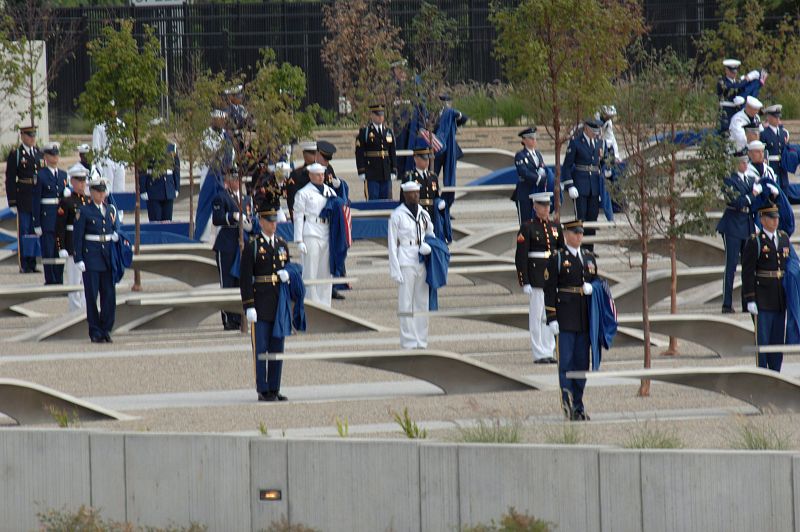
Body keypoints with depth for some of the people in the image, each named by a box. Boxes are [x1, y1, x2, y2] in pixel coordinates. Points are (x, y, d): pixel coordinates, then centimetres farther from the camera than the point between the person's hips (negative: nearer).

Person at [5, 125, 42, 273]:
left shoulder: (39, 153, 13)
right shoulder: (15, 154, -2)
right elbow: (10, 179, -4)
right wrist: (12, 200, -11)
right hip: (24, 199, -5)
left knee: (35, 231, 6)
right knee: (24, 231, -3)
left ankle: (32, 262, 12)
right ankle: (24, 265, 0)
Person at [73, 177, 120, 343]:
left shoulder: (111, 210, 11)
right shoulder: (84, 211, -3)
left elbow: (116, 228, 20)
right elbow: (77, 237, -4)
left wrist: (116, 236, -5)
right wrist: (79, 259, -10)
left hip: (108, 256, 4)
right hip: (91, 256, -4)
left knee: (109, 294, 2)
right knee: (92, 295, -2)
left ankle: (106, 329, 11)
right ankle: (95, 332, 4)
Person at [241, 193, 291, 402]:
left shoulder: (282, 244, 13)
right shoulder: (252, 246, -5)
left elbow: (289, 269, 22)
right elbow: (245, 278, -8)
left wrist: (287, 275, -5)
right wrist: (249, 306, -14)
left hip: (279, 305, 6)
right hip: (260, 304, -5)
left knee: (277, 348, 8)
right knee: (261, 349, -3)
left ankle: (274, 389, 13)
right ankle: (263, 390, 0)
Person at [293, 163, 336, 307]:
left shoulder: (330, 192, 14)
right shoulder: (303, 193, 2)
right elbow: (298, 217, -1)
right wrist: (299, 241, -8)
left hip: (327, 234, 5)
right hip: (311, 234, -5)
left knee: (326, 271, 7)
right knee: (311, 271, -6)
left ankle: (325, 304, 13)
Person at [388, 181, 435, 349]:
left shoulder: (423, 214, 11)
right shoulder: (397, 215, -4)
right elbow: (392, 245, -4)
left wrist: (428, 247, -1)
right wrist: (395, 270, -9)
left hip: (422, 261, 5)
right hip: (406, 262, -5)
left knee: (422, 302, 7)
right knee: (406, 303, -5)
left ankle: (421, 340, 13)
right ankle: (409, 341, -3)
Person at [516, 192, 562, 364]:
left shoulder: (555, 227, 11)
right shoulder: (527, 228, -5)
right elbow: (521, 257, -8)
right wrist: (525, 282, -13)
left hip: (554, 276, 5)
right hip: (536, 277, -5)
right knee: (537, 314, -2)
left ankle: (549, 351, 14)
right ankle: (539, 354, 1)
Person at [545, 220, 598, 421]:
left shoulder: (589, 257, 13)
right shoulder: (557, 259, -2)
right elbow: (550, 289, -5)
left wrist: (591, 288, -6)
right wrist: (552, 318, -12)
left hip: (585, 318, 5)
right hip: (565, 317, -5)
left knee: (582, 362, 7)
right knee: (566, 360, -11)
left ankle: (578, 406, 12)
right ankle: (567, 401, -17)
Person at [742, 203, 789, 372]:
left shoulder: (784, 238, 11)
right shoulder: (755, 242, -7)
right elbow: (747, 273, -9)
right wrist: (750, 300, -14)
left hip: (781, 299, 6)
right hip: (762, 299, -6)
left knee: (778, 338, 9)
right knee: (762, 340, -4)